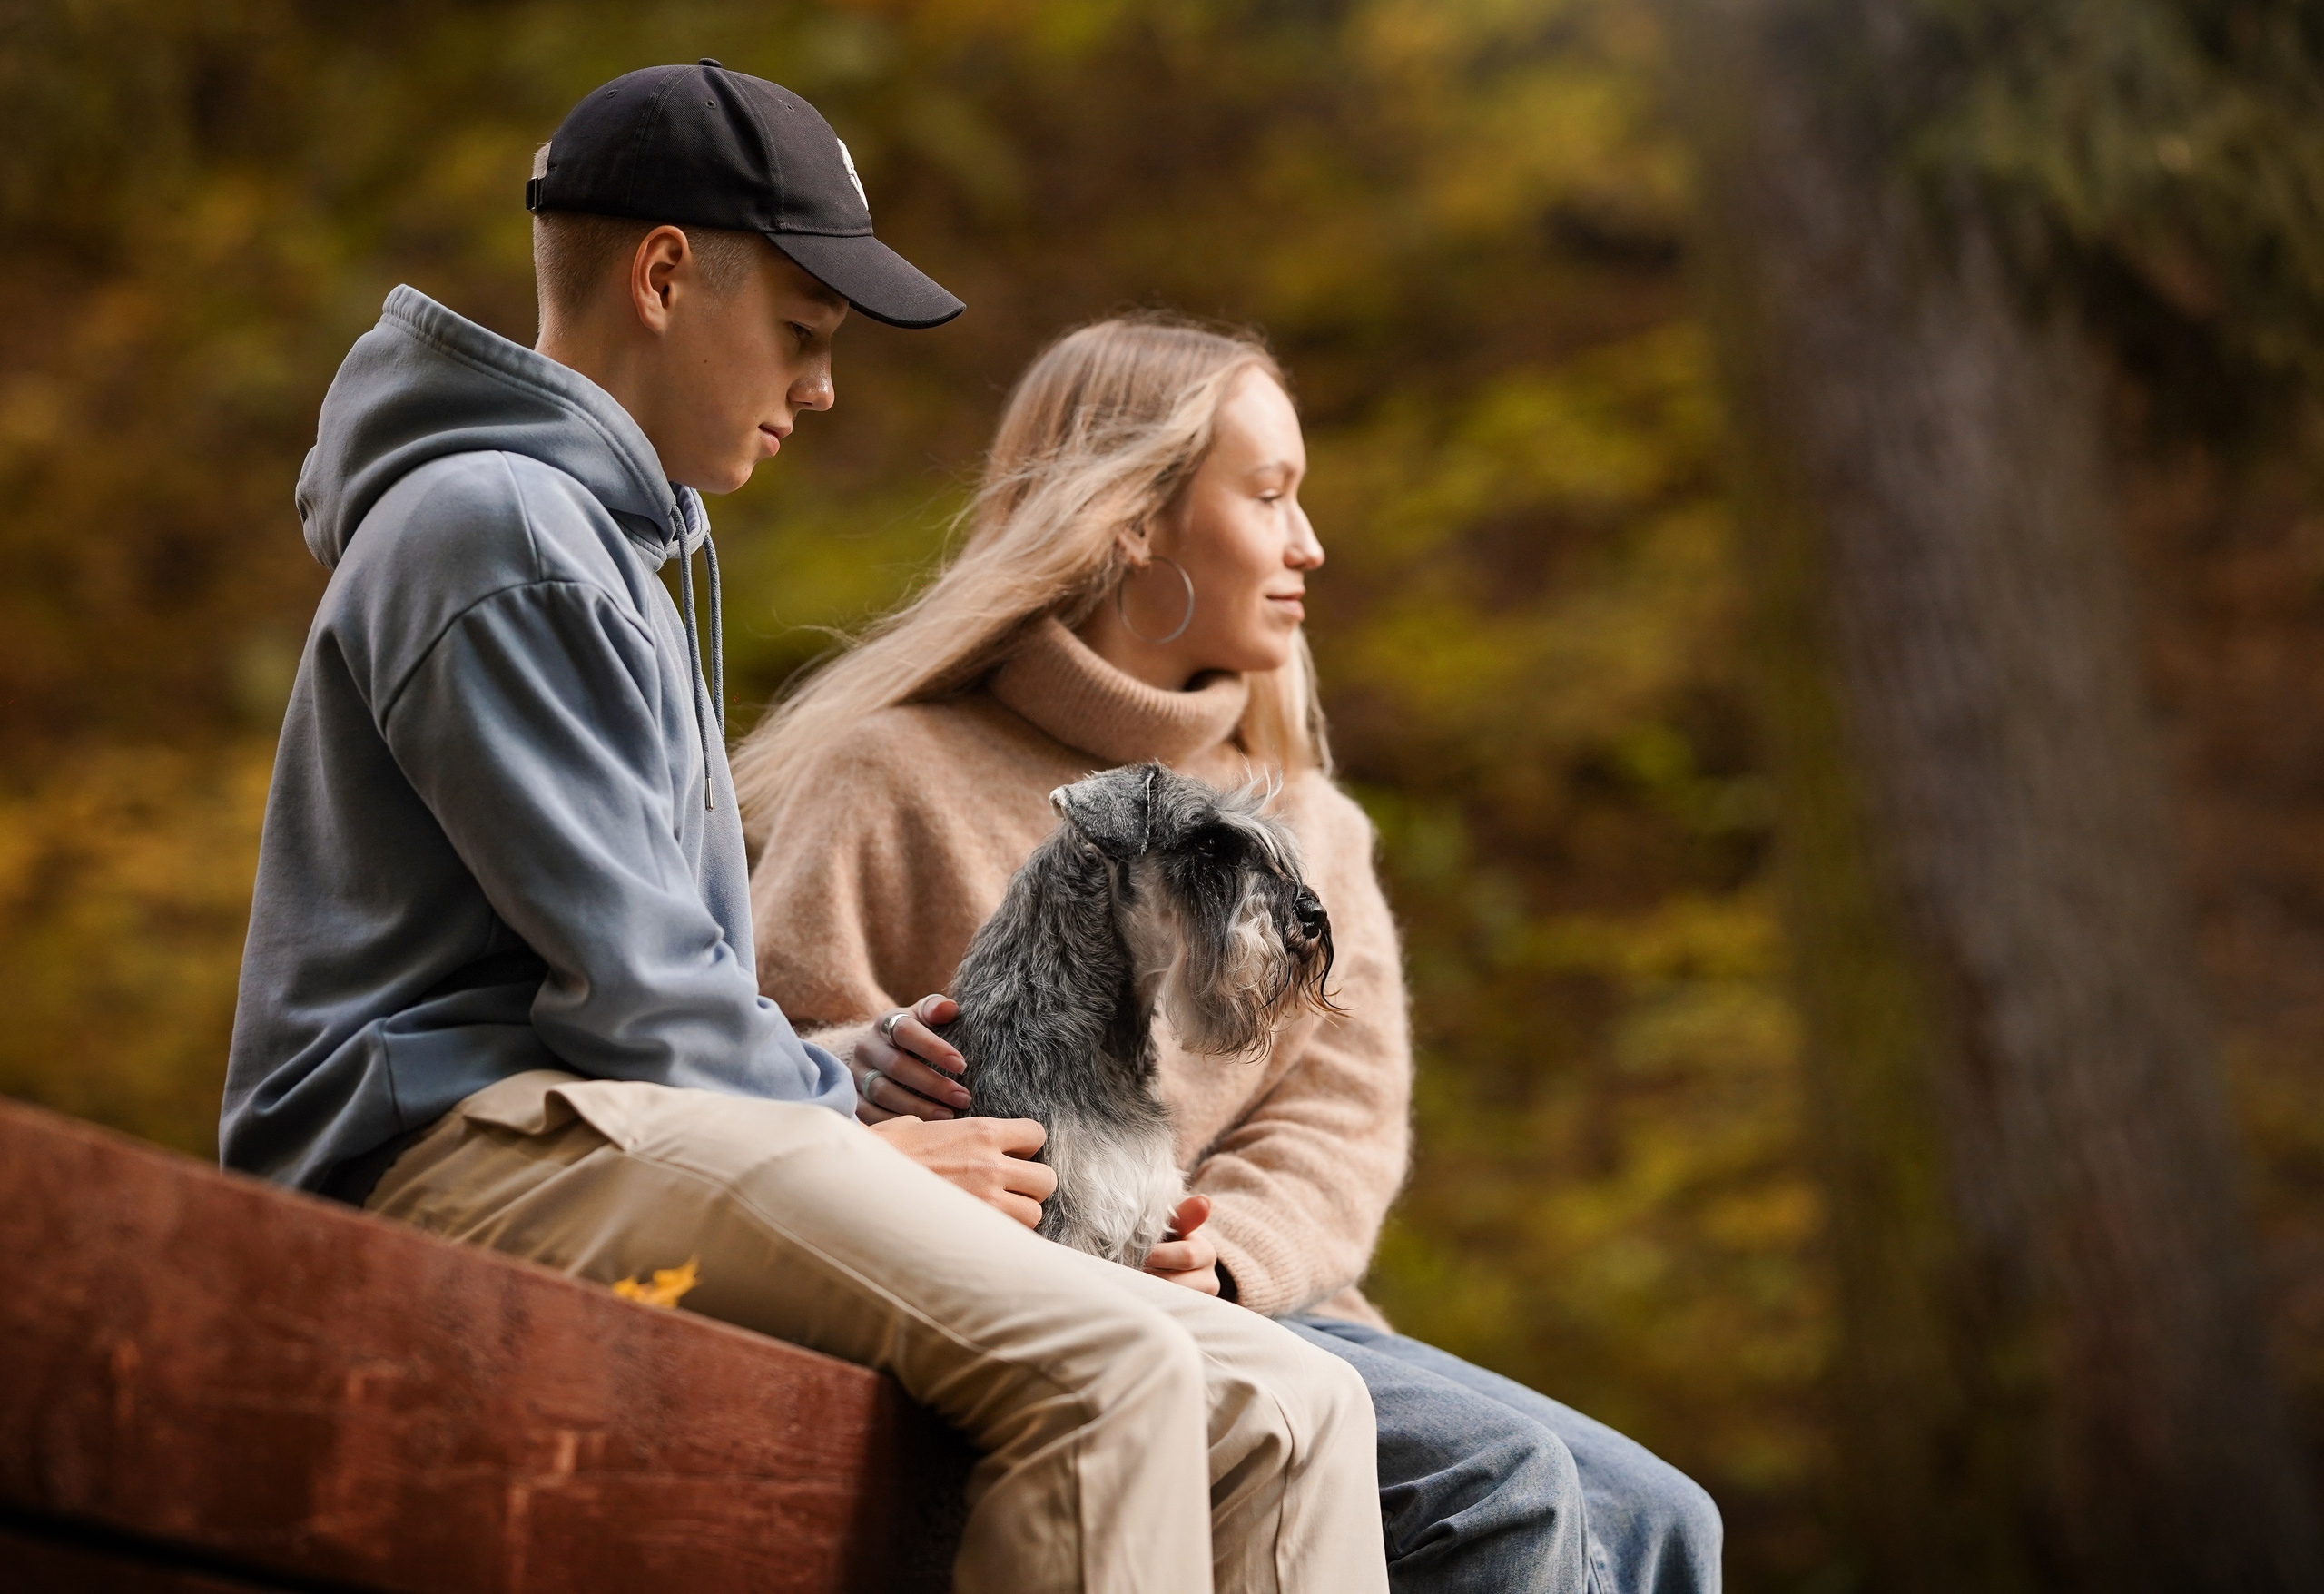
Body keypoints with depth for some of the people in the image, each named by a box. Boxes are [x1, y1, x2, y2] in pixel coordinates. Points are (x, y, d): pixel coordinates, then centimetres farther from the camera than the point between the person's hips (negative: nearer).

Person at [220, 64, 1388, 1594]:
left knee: (1289, 1408, -6)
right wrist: (851, 1138, -1)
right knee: (1102, 1367, -31)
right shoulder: (494, 524, -5)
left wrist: (849, 1119, 13)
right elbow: (622, 976, -12)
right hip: (478, 1138, -10)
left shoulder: (609, 546, 29)